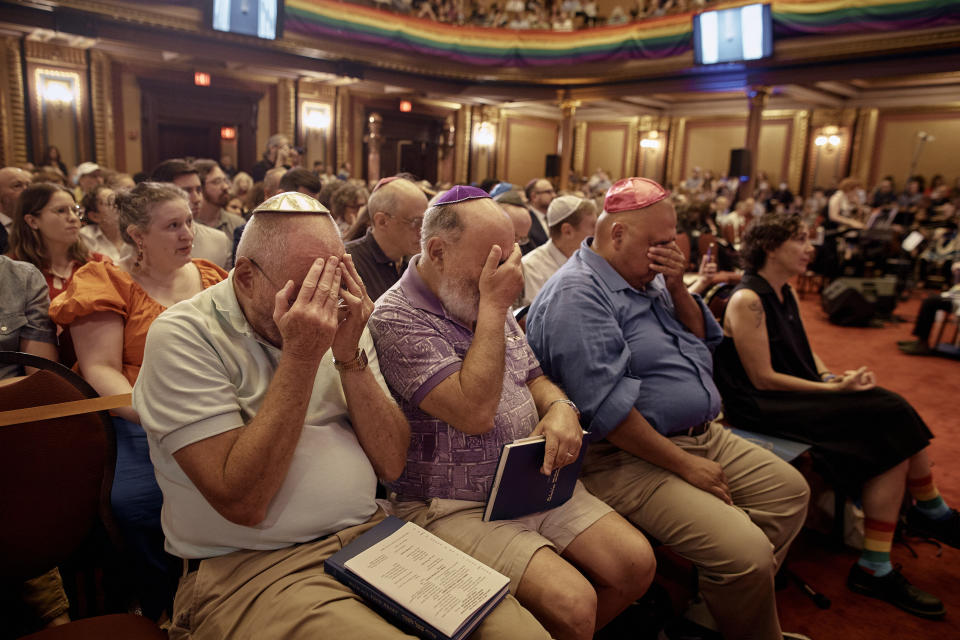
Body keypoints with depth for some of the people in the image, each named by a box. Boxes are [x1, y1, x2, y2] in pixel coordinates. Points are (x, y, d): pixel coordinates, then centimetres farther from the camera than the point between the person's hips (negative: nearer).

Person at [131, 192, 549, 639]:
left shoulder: (336, 321, 6)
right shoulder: (183, 336, -9)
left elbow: (391, 465, 1)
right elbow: (242, 503, -19)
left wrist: (351, 356, -12)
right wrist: (301, 356, -20)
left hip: (370, 532, 4)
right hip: (251, 568, -4)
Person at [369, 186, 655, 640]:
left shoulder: (487, 304, 10)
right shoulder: (396, 318, -15)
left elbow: (534, 377, 18)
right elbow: (475, 412, -24)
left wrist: (559, 407, -6)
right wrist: (493, 307, -20)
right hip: (455, 508, -7)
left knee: (637, 564, -3)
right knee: (572, 603, -22)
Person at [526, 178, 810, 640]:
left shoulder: (648, 278, 12)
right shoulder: (576, 295, -17)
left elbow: (703, 339, 17)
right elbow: (606, 407, -24)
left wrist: (677, 289, -2)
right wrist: (686, 465, -18)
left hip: (701, 435, 10)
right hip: (627, 458, -10)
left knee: (789, 489, 13)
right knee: (746, 551, -21)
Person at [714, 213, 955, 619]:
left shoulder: (786, 294, 12)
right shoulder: (747, 300, -17)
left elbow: (804, 352, 17)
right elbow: (763, 378, -19)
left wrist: (832, 377, -3)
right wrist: (833, 389, -17)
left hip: (799, 394, 9)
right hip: (760, 407, -8)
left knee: (893, 417, -6)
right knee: (891, 429, -15)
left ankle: (931, 511, 18)